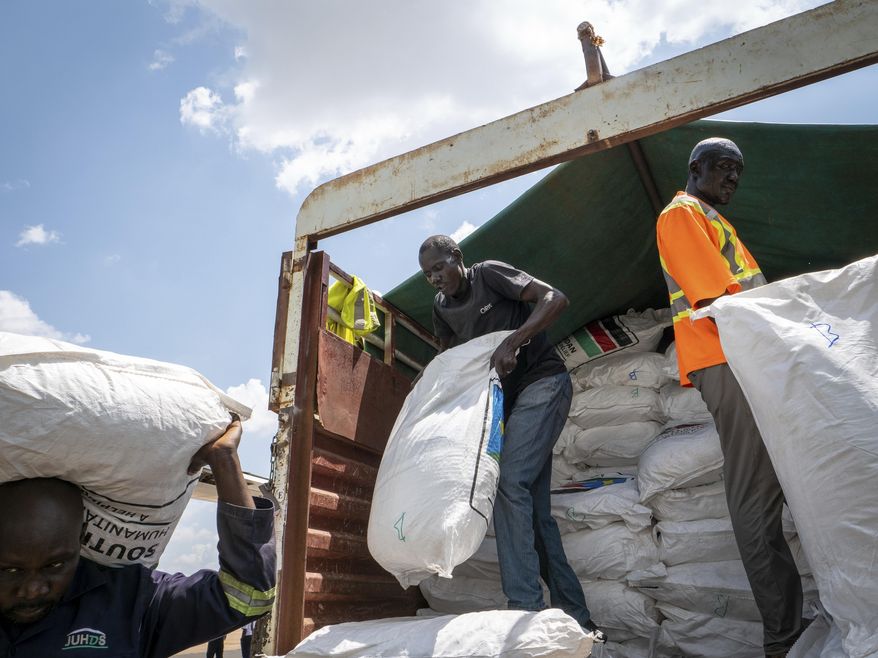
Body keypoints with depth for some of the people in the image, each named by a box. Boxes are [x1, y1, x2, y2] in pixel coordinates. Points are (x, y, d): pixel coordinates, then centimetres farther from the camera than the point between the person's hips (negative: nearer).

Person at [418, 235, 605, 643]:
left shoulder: (488, 274, -9)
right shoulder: (441, 306, 10)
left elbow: (555, 299, -19)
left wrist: (512, 342, -30)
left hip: (542, 382, -7)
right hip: (506, 397, 8)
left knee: (510, 481, -23)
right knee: (533, 508, 3)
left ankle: (525, 607, -20)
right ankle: (574, 615, 8)